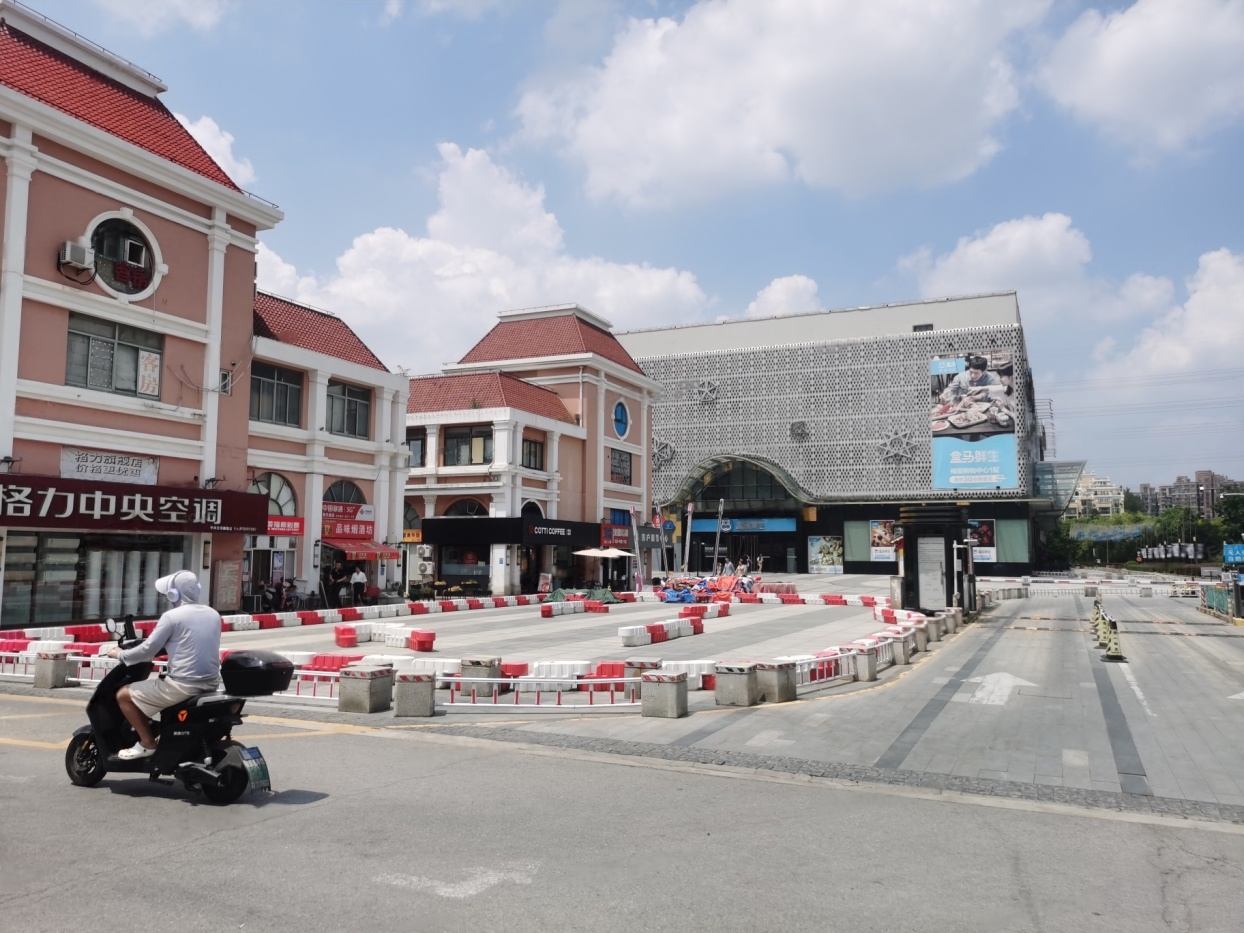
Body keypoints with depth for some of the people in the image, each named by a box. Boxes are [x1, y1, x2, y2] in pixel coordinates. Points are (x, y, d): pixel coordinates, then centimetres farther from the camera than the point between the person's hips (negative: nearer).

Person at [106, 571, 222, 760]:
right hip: (211, 684, 8)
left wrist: (120, 654, 10)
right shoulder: (213, 614, 10)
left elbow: (147, 650, -7)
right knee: (154, 684, 36)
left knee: (123, 695, 10)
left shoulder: (172, 616, -10)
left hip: (183, 685, -8)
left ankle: (147, 743, 9)